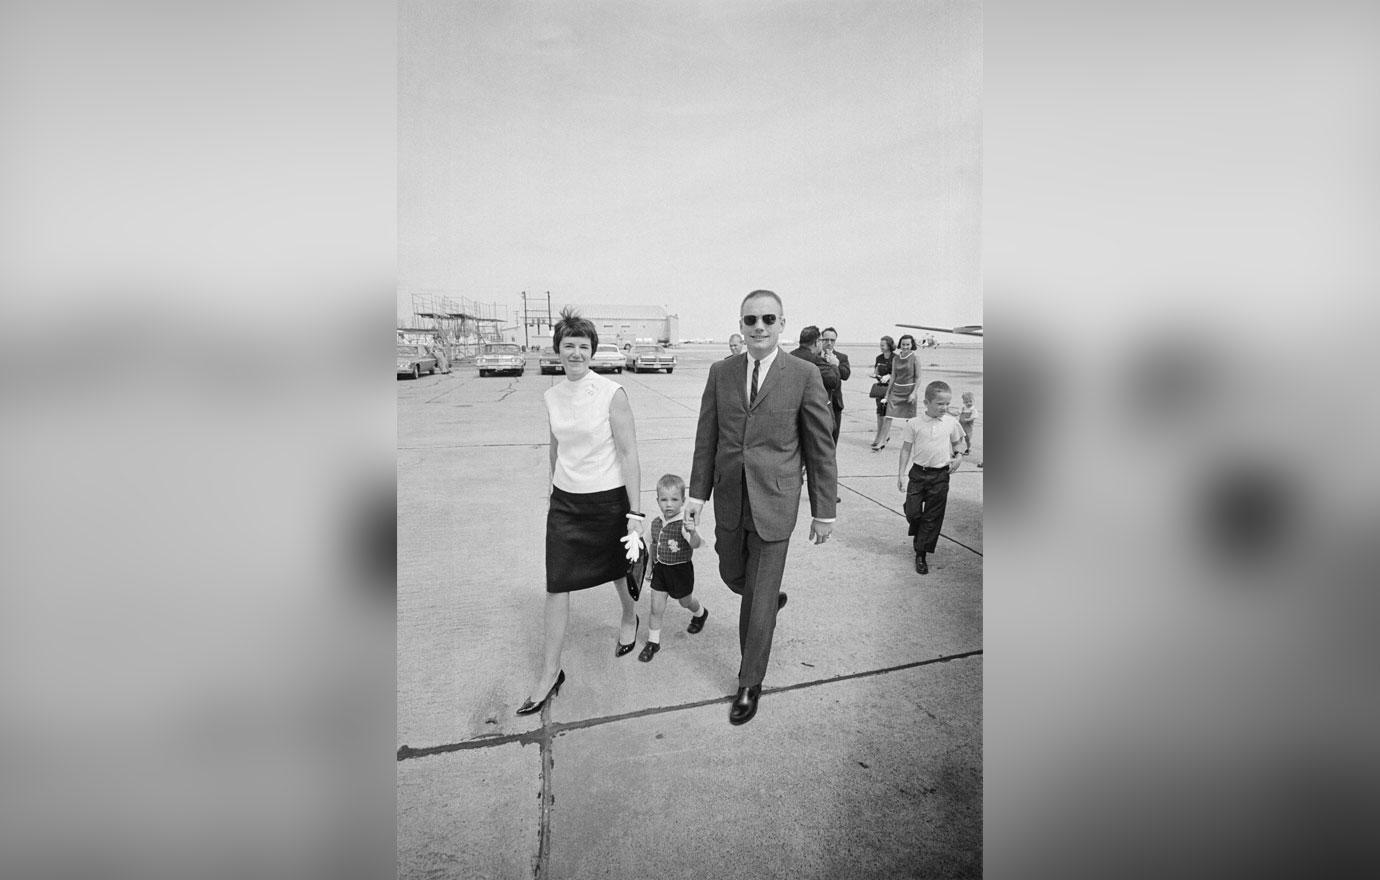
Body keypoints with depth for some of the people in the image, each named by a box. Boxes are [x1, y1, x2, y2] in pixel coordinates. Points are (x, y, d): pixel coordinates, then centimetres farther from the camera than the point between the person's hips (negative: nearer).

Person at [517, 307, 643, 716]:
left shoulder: (612, 394, -15)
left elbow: (629, 455, -14)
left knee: (618, 569, 18)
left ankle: (629, 619, 50)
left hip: (608, 498, -4)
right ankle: (550, 673, 16)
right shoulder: (552, 395, 0)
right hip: (565, 501, 4)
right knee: (556, 586, 3)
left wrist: (634, 514, -15)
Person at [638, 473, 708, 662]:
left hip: (681, 569, -3)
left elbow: (695, 544, -37)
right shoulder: (656, 523, -6)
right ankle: (653, 641, 20)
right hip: (660, 569, 4)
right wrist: (650, 566, 17)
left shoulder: (684, 524, -23)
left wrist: (692, 532, -57)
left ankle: (700, 613, 54)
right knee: (656, 607, 3)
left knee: (685, 602, 21)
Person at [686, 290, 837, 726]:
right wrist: (697, 493, 3)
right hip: (729, 498, 4)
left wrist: (824, 510, -2)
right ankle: (771, 599, 55)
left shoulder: (804, 375, -7)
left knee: (758, 600, 3)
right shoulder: (720, 372, 2)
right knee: (732, 576, 21)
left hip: (773, 504, -4)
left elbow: (821, 446, -4)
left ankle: (749, 685, 24)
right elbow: (706, 438, 6)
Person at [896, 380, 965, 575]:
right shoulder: (914, 424, -5)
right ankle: (917, 531, 36)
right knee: (912, 512, 0)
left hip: (940, 475, 1)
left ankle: (921, 555, 15)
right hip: (918, 473, 0)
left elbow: (957, 443, 17)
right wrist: (901, 474, 0)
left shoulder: (951, 423, -1)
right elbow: (906, 449, 1)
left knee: (932, 518, 4)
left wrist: (958, 456, -1)